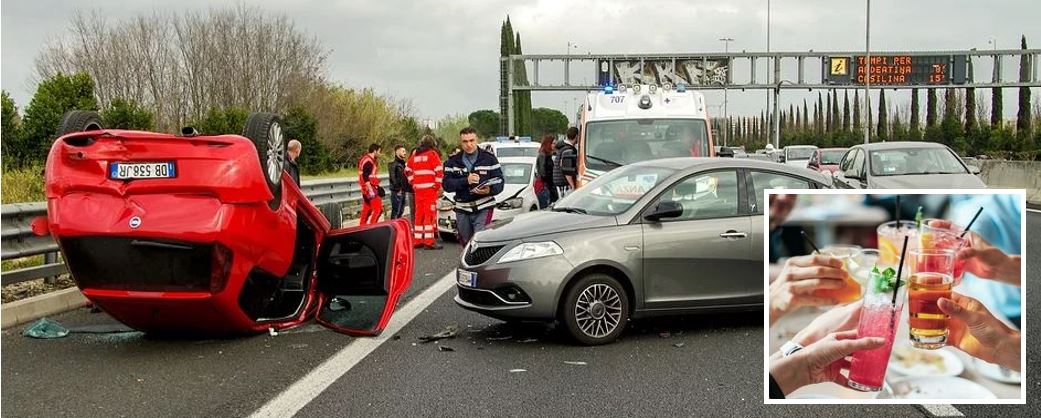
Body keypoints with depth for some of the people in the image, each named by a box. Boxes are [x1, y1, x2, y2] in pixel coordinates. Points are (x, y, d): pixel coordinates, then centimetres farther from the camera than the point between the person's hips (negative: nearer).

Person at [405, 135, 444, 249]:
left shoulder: (415, 155, 14)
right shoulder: (432, 154, -4)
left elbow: (407, 170, 20)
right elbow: (439, 170, -13)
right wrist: (437, 185, -5)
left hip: (418, 188, 6)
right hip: (430, 188, -6)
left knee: (419, 214, 12)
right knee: (430, 213, -5)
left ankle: (417, 240, 17)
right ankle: (429, 241, -9)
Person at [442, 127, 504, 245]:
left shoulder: (489, 159, 2)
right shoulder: (453, 161, 6)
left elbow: (499, 182, -2)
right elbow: (447, 184, -4)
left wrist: (490, 190, -24)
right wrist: (466, 181, -20)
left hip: (483, 208, -3)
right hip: (462, 210, 3)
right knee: (466, 244, 13)